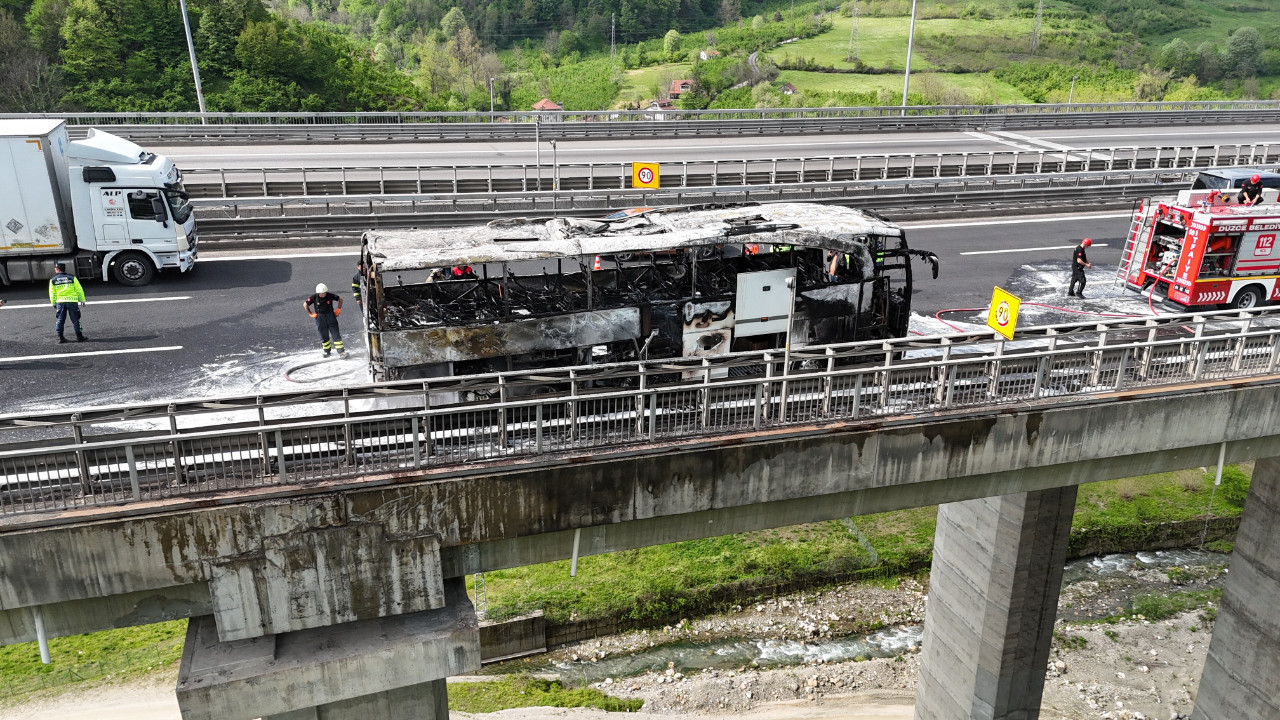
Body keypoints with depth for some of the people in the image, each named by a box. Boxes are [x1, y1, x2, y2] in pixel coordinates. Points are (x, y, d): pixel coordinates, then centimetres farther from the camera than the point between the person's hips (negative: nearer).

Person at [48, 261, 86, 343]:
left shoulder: (53, 280, 2)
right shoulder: (72, 278, -3)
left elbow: (52, 293, 7)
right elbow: (79, 289, -2)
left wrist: (53, 303, 18)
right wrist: (82, 300, 7)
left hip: (60, 302, 2)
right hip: (72, 300, -2)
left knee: (60, 320, 11)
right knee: (75, 319, 3)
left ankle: (60, 337, 12)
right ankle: (79, 336, 4)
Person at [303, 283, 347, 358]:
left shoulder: (330, 296, -9)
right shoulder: (314, 297, -9)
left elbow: (340, 299, 7)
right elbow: (305, 304, 4)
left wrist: (338, 309, 4)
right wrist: (311, 314, 3)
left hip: (330, 316, 0)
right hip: (320, 317, 0)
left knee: (335, 334, -5)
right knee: (324, 336, 6)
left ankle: (341, 351, -6)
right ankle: (327, 351, 23)